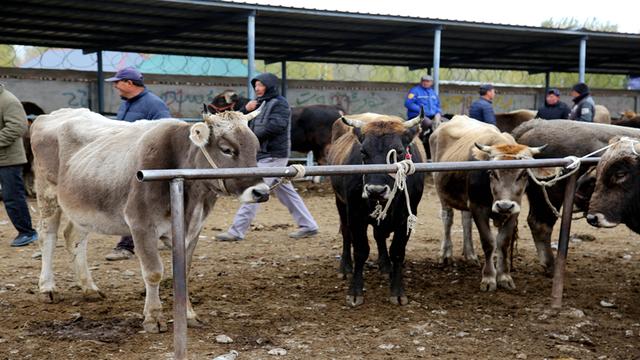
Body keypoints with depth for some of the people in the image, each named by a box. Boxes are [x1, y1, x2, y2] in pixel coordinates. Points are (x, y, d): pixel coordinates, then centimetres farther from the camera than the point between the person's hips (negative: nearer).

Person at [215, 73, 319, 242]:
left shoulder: (279, 103, -8)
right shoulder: (260, 103, 18)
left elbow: (276, 125, -22)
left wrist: (253, 136, -14)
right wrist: (246, 110, -2)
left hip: (273, 155, -9)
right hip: (264, 154, 9)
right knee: (286, 191, 11)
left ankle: (237, 231, -10)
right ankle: (308, 226, 18)